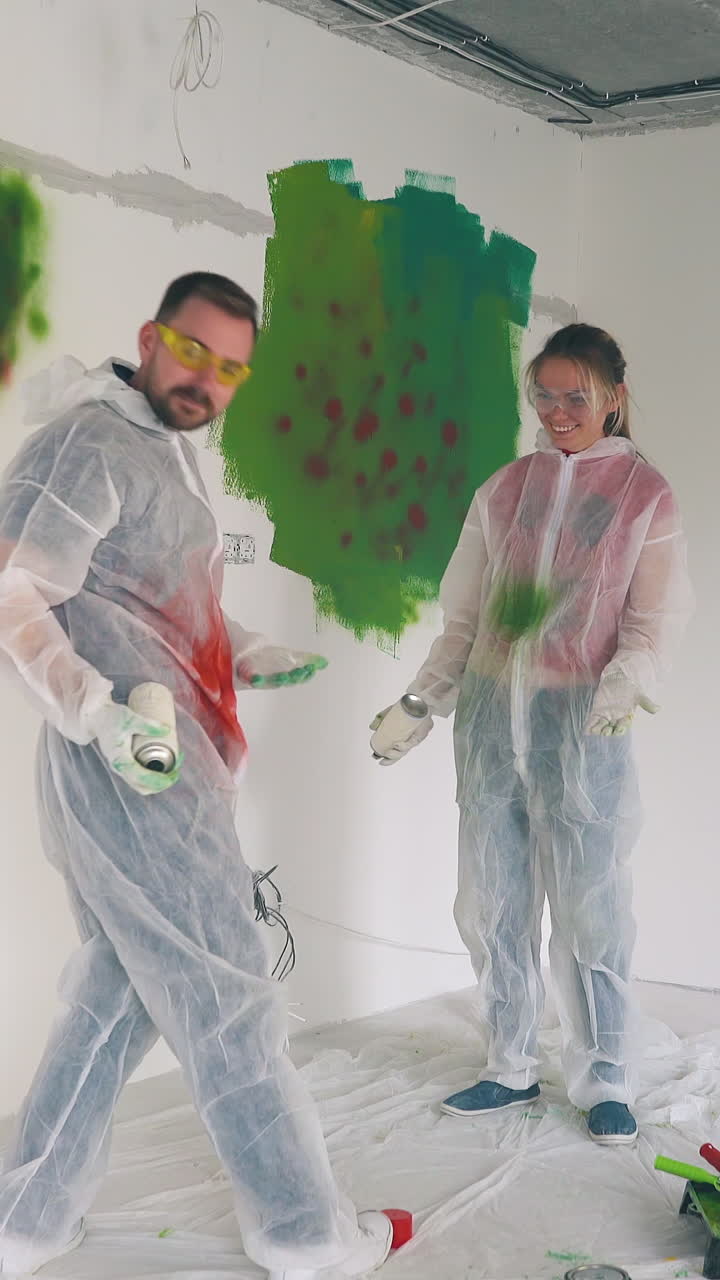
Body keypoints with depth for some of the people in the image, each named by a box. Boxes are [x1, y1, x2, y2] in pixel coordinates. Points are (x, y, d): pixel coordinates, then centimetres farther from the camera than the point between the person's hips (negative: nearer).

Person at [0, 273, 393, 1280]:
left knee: (119, 994, 15)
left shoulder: (168, 457, 21)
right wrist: (95, 710, -32)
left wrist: (249, 659, 20)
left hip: (166, 773, 10)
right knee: (226, 1001, 0)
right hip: (124, 777, -10)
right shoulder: (88, 446, -10)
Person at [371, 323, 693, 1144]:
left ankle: (604, 1082, 15)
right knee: (492, 906, 8)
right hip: (490, 711, 4)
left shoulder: (645, 494, 3)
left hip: (582, 722, -4)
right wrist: (422, 703, 8)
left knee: (588, 907, -1)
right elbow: (463, 615, 14)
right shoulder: (504, 490, 12)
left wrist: (624, 682, -20)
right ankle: (512, 1068, 22)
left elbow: (655, 617, -2)